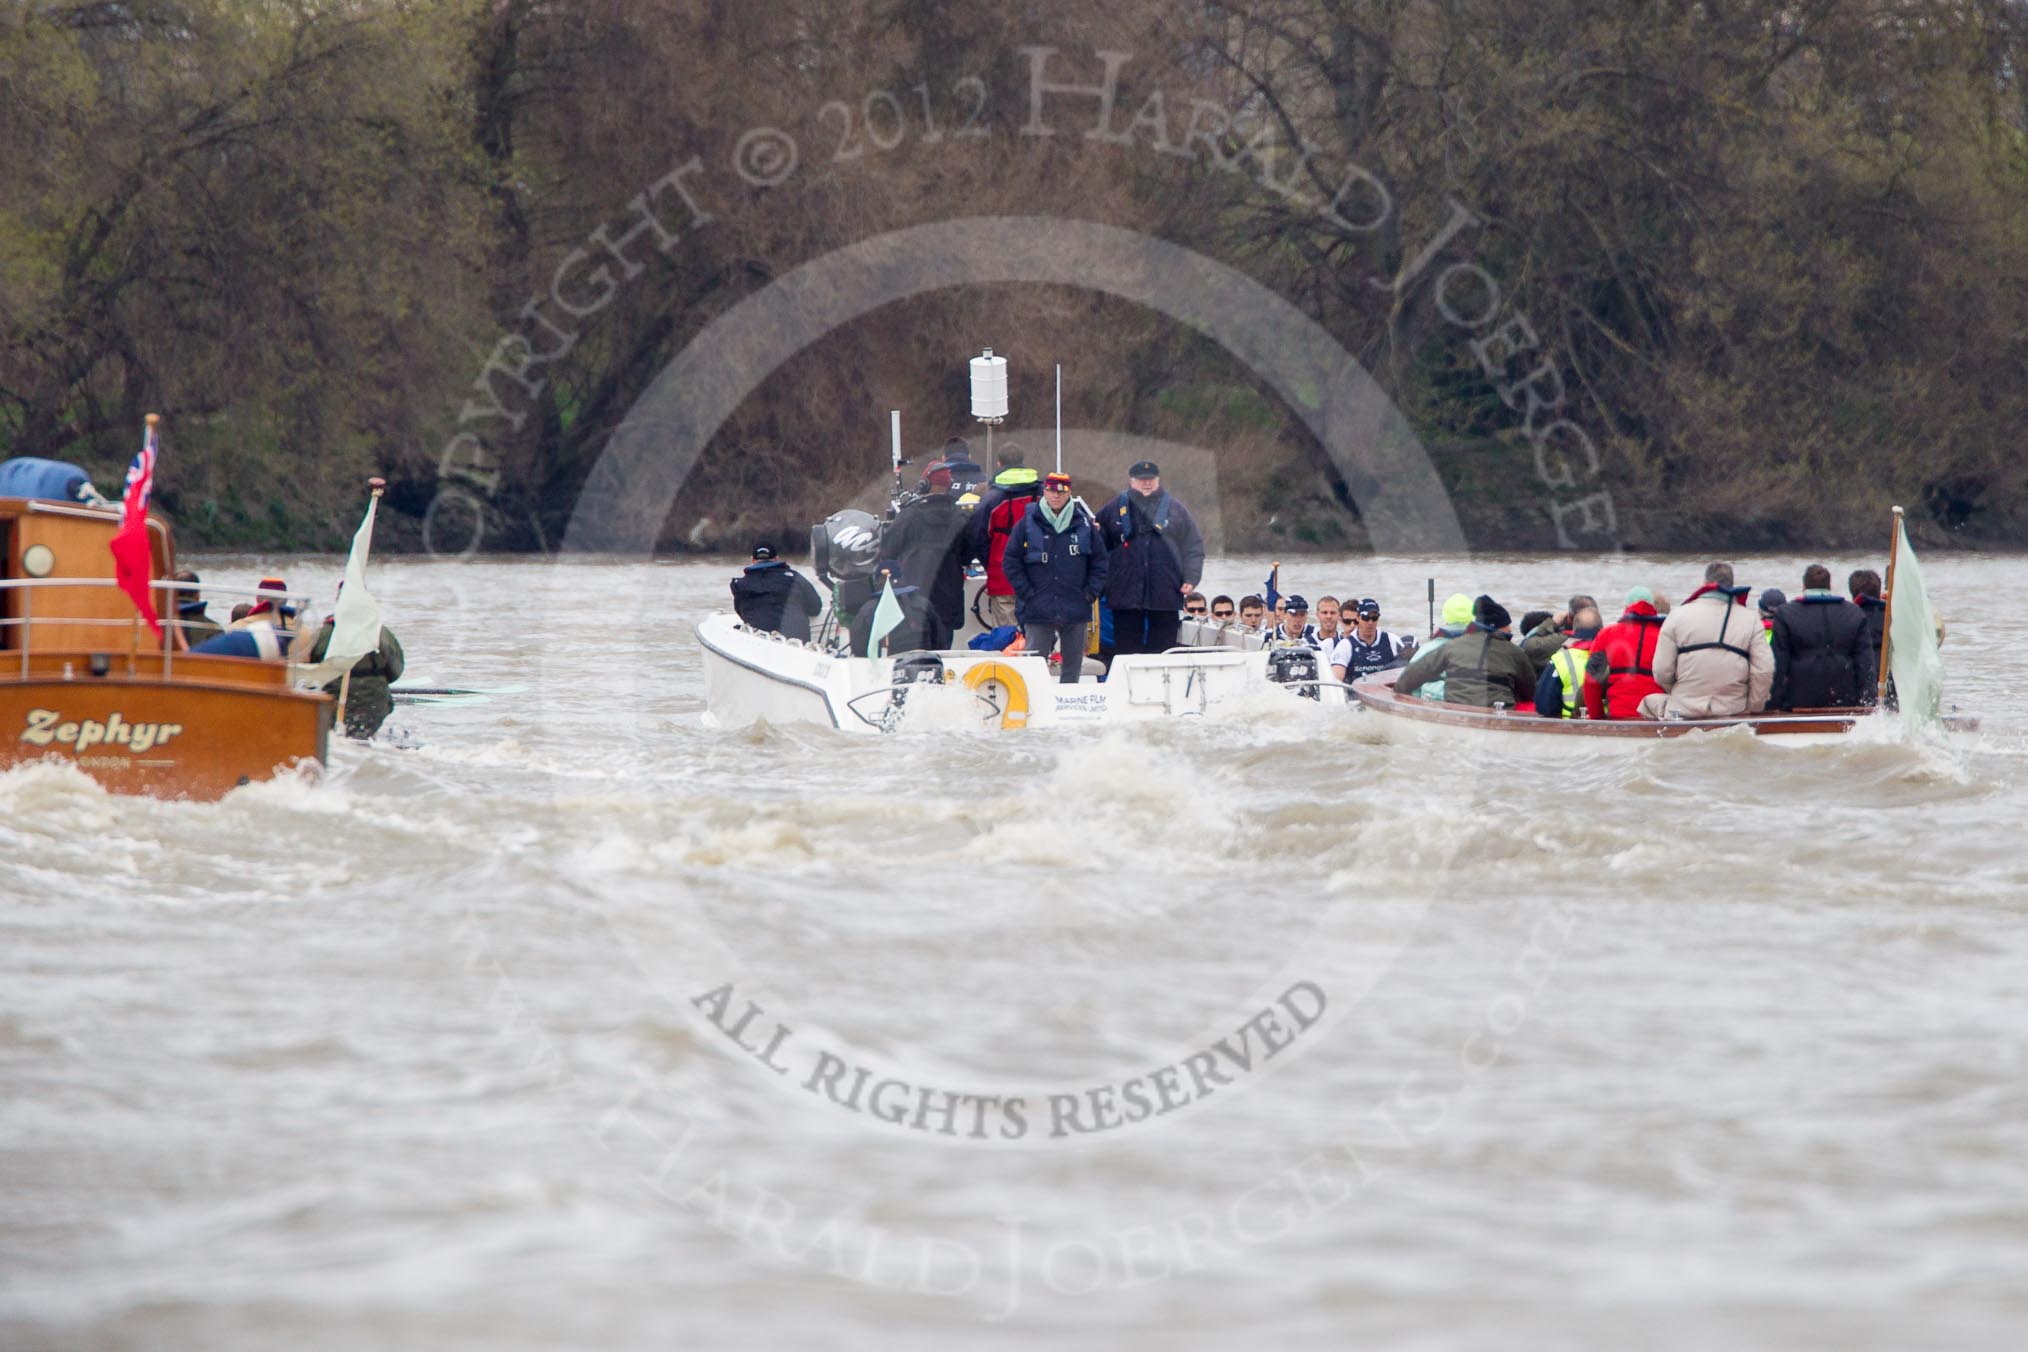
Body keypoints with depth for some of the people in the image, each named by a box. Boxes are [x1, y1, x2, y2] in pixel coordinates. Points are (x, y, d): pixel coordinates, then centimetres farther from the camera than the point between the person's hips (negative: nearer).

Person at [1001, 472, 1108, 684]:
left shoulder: (1084, 525, 5)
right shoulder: (1028, 525, 0)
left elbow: (1099, 561, 11)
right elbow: (1011, 561, 2)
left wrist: (1091, 592, 0)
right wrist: (1026, 593, -6)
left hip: (1075, 610, 2)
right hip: (1038, 610, -2)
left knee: (1073, 664, 8)